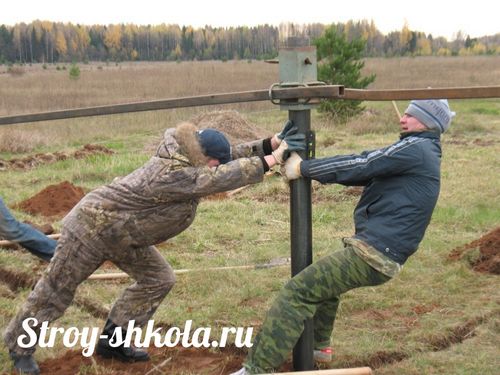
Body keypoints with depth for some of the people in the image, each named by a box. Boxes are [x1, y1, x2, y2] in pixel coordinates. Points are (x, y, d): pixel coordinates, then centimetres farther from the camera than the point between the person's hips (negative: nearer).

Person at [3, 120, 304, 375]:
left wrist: (273, 143, -17)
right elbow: (226, 177, -39)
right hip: (93, 227, -9)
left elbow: (234, 158, -5)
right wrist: (273, 158, -37)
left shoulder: (187, 162, -7)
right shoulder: (175, 174, -35)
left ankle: (112, 341, 18)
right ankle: (20, 345, 30)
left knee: (158, 279, 6)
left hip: (120, 232, 9)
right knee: (57, 290, 7)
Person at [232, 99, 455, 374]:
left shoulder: (416, 148, -10)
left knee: (298, 291, -13)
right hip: (381, 254, 11)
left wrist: (303, 168, -9)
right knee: (324, 280, 34)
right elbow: (368, 171, 16)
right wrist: (313, 169, 6)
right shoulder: (422, 154, 21)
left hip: (373, 253, -11)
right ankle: (318, 346, 45)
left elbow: (361, 165, -15)